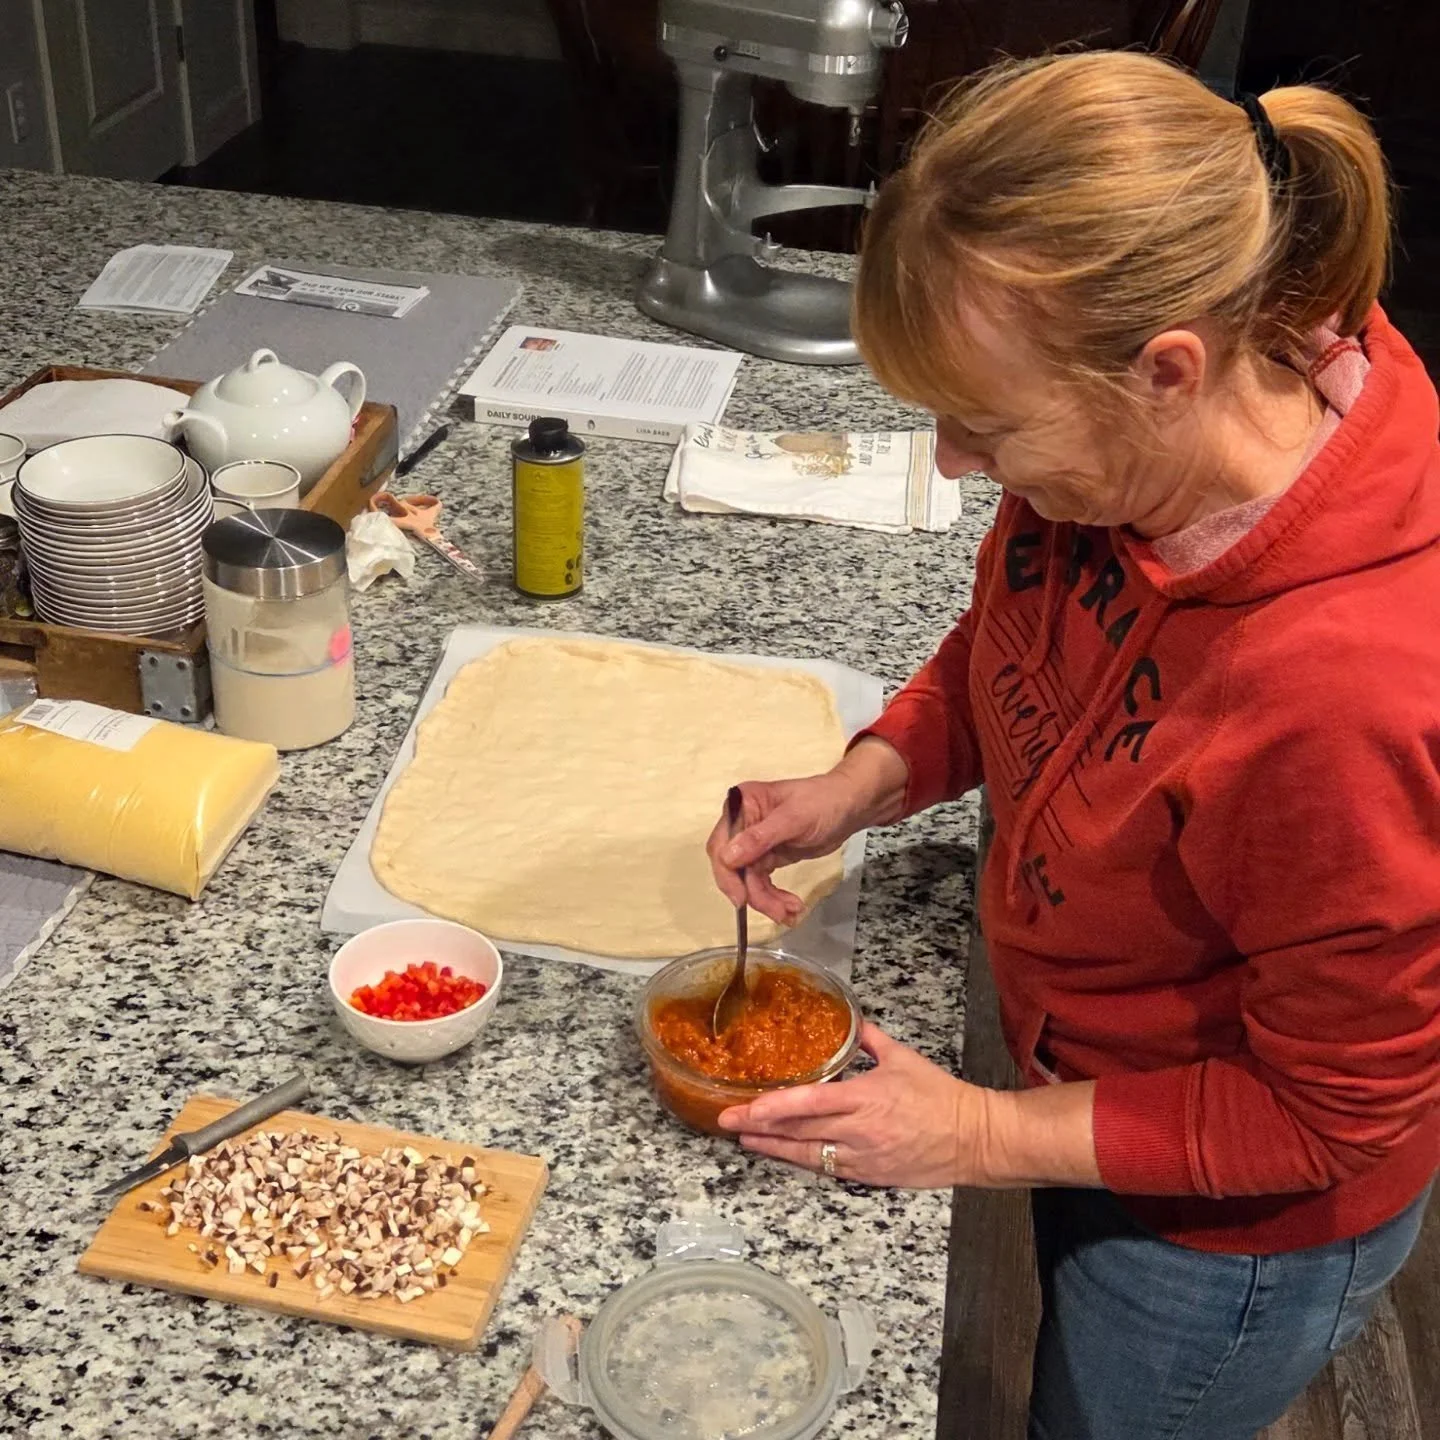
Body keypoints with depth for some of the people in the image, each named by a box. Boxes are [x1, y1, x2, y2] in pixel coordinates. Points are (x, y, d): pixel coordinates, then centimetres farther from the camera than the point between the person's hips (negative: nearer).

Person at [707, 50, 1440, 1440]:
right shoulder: (1127, 444, -21)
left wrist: (989, 1135, -21)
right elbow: (1011, 634, 2)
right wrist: (870, 779, -13)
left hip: (1227, 1231, -6)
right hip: (1088, 1066, 7)